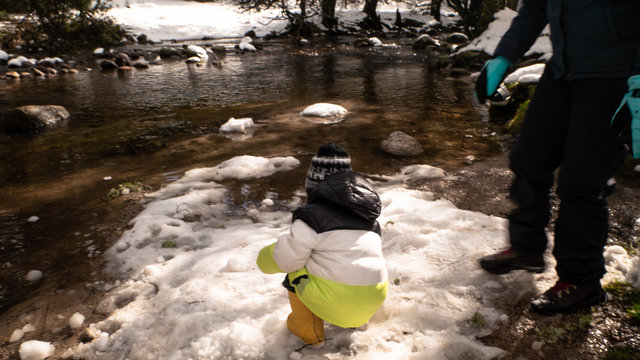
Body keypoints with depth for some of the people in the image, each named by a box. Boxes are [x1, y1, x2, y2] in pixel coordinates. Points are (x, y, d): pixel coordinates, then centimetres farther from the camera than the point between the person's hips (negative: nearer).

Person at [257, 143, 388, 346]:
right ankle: (357, 320, 39)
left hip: (335, 301, -7)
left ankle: (308, 331, 27)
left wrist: (264, 259, 17)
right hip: (373, 300, 7)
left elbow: (287, 258, -6)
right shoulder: (369, 217, 11)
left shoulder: (313, 215, -9)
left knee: (294, 273, 17)